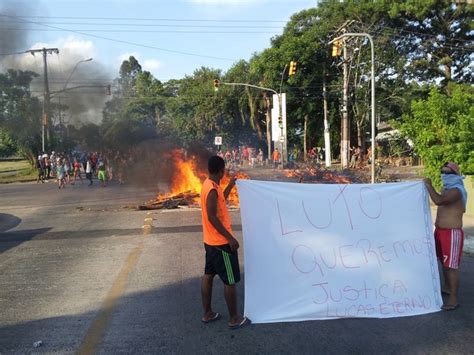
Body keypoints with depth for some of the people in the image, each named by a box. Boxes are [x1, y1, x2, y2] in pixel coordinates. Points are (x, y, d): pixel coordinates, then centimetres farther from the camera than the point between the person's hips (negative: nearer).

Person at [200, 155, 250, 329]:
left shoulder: (208, 185, 7)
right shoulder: (212, 189, -22)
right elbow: (212, 217, -26)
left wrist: (231, 185, 25)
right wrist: (230, 237, -23)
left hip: (210, 240, 10)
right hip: (221, 242, -10)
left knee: (208, 275, 15)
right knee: (230, 280, 0)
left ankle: (208, 313, 26)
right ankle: (234, 318, 10)